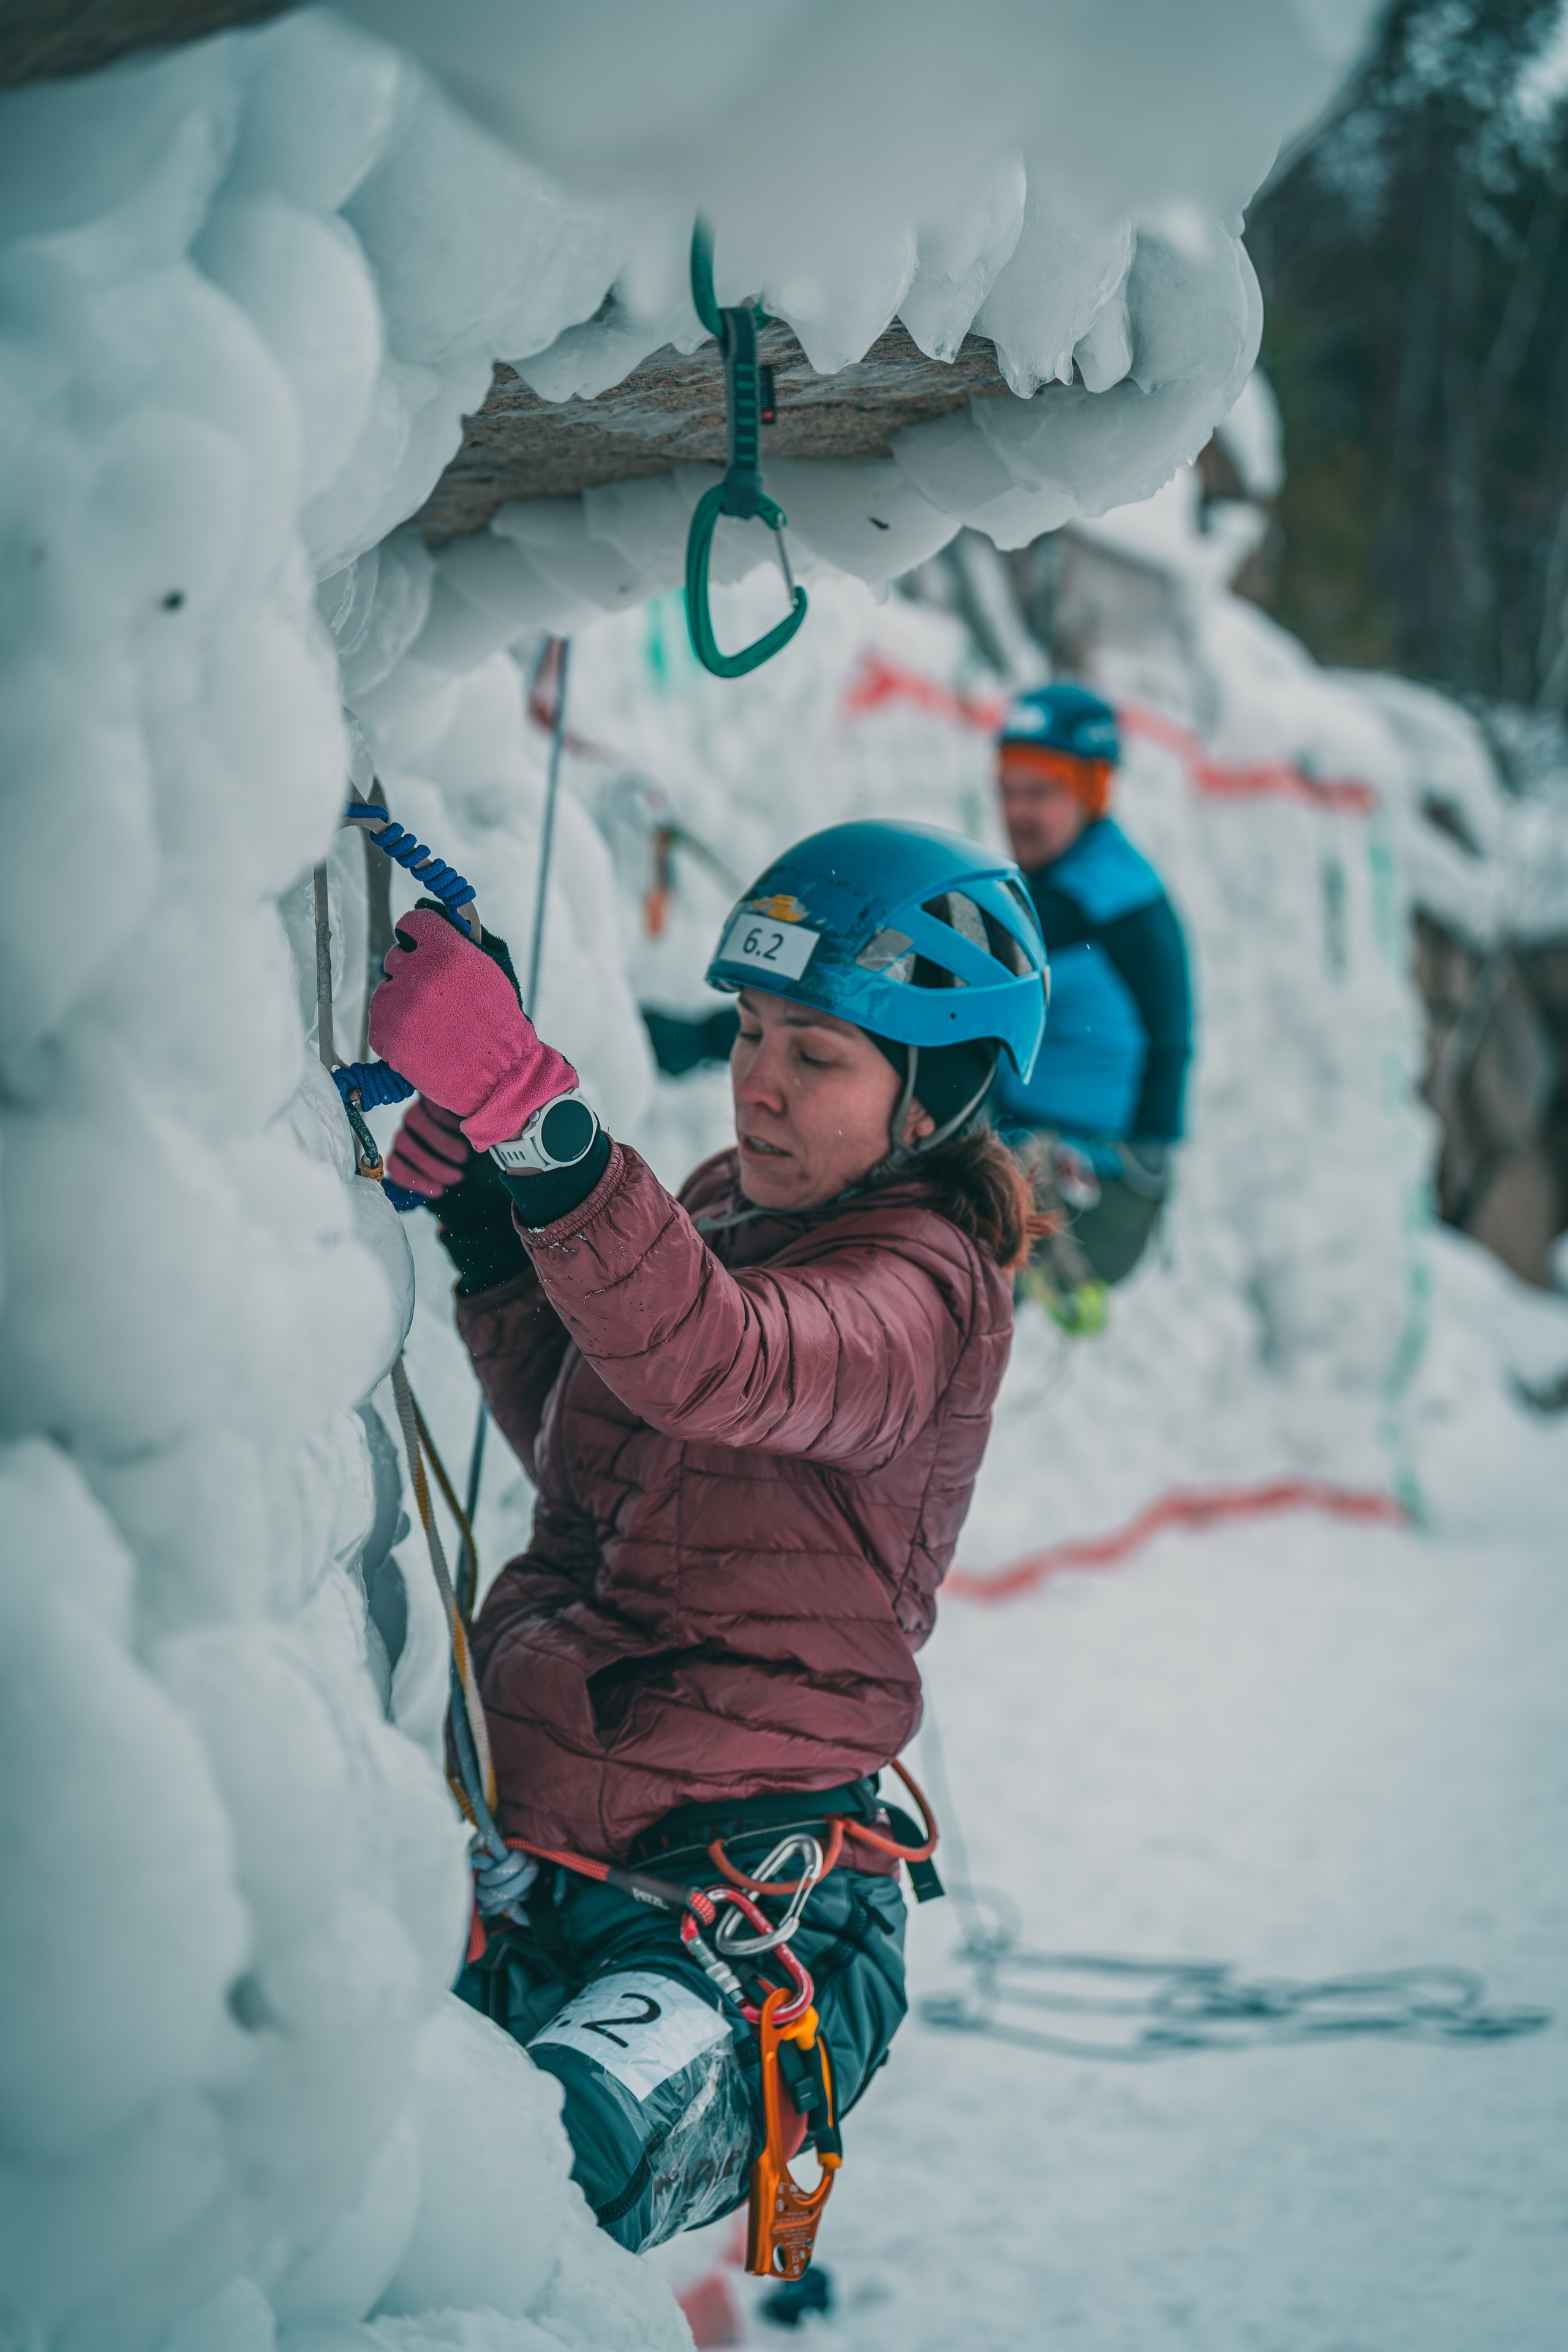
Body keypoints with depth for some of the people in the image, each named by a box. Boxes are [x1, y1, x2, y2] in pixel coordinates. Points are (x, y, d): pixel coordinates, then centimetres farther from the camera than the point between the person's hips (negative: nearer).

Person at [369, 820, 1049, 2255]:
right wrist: (485, 1226, 10)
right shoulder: (725, 1207, 16)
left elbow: (706, 1365, -32)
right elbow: (573, 1439, 27)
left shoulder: (924, 1288, -10)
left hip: (729, 1885, -9)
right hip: (536, 1848, 9)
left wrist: (522, 1105, -44)